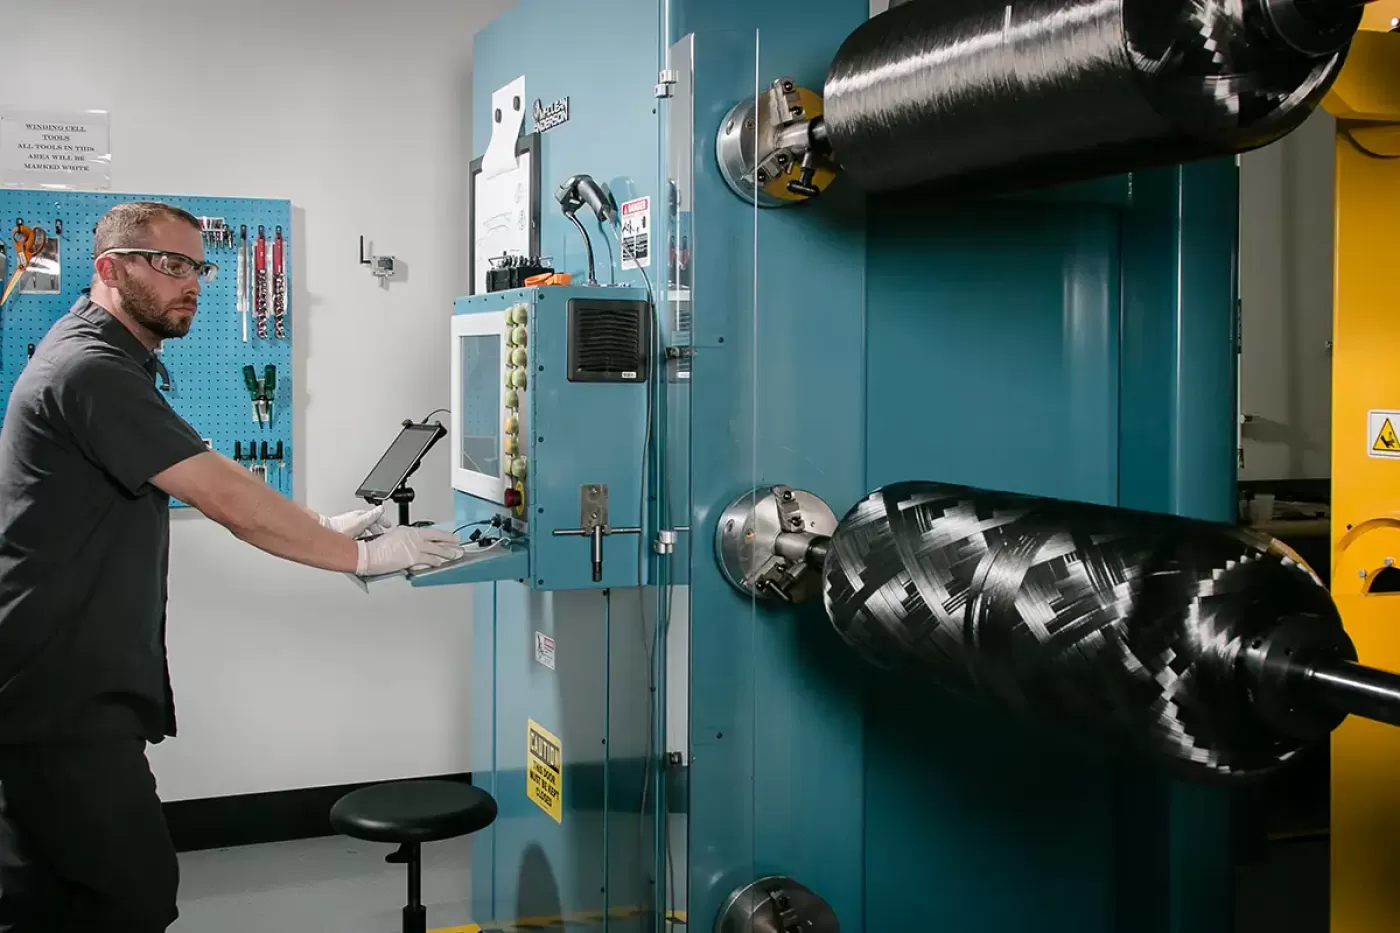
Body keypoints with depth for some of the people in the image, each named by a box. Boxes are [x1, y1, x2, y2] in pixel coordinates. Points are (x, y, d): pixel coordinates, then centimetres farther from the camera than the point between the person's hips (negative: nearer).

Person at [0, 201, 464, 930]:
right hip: (65, 688, -10)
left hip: (73, 677, 10)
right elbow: (226, 500, -22)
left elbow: (205, 481, 19)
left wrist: (320, 526, 10)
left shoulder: (110, 359, 15)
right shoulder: (91, 371, -19)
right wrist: (363, 556, -14)